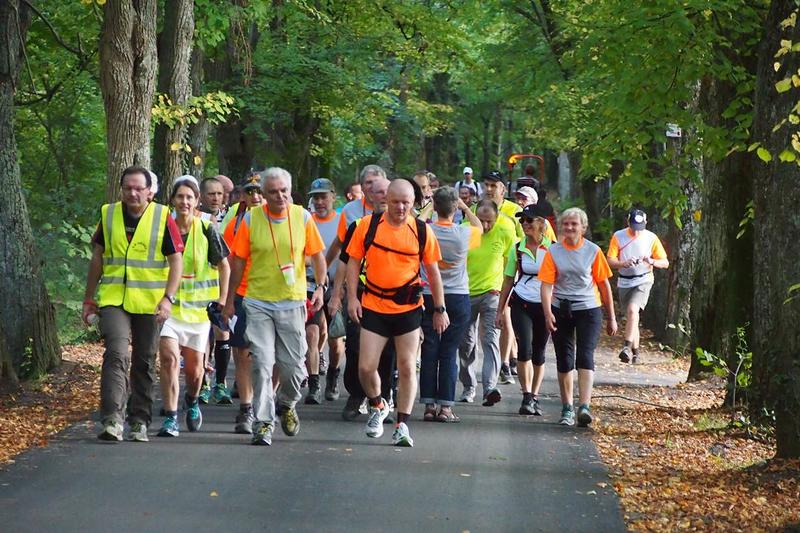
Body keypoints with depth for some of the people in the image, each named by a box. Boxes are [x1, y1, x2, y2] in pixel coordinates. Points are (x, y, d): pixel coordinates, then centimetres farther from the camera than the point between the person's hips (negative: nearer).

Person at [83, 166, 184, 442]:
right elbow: (97, 258, 14)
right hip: (113, 299, 0)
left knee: (144, 362, 8)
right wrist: (89, 299, 14)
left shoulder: (162, 217, -2)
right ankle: (112, 420, -21)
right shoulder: (108, 215, 5)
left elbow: (176, 261, -2)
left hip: (149, 303, 0)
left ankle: (139, 422, 18)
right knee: (116, 354, -17)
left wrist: (168, 298, -13)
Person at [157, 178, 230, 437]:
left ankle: (192, 402, 42)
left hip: (198, 307, 1)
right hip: (167, 306, -1)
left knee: (194, 367, 10)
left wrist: (222, 300, 3)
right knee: (169, 358, -19)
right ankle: (170, 418, -15)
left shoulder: (207, 231, -2)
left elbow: (224, 266, 8)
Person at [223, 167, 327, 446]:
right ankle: (263, 423, -2)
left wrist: (320, 287, -4)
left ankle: (287, 404, 33)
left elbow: (317, 255, 9)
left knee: (293, 365, 3)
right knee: (262, 363, -8)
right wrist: (230, 300, 5)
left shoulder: (302, 217, 1)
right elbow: (238, 261, 4)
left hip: (292, 302, 1)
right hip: (258, 302, -1)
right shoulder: (251, 219, -2)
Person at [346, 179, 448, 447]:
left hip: (408, 309, 0)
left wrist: (440, 309, 6)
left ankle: (402, 425, 9)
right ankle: (377, 405, 26)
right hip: (373, 307, 0)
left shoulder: (422, 231, -3)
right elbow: (354, 262, 4)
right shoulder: (368, 225, -3)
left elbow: (433, 271, 6)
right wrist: (352, 297, -5)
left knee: (407, 368, 0)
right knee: (366, 367, -3)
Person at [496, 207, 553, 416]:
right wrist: (500, 311, 10)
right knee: (525, 347, -16)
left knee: (538, 353, 7)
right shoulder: (517, 249, 4)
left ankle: (534, 397, 18)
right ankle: (527, 396, -12)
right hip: (521, 304, 0)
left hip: (545, 305, 0)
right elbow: (508, 281, 11)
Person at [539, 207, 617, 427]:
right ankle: (567, 409, 18)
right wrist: (548, 313, -21)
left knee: (585, 356, -15)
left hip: (588, 310, -2)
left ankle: (584, 406, -25)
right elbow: (546, 284, -7)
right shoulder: (554, 252, 0)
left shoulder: (593, 251, 0)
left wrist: (611, 318, 8)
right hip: (561, 310, 2)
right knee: (564, 360, 7)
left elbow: (604, 284, 6)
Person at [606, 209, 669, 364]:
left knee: (632, 309, -25)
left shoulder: (651, 238, -4)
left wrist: (651, 261, -20)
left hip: (643, 281, -3)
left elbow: (665, 263, 1)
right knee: (632, 316, 10)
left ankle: (627, 347, -32)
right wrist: (624, 263, -23)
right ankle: (635, 351, 23)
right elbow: (610, 261, -4)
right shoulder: (618, 236, -2)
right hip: (624, 282, 3)